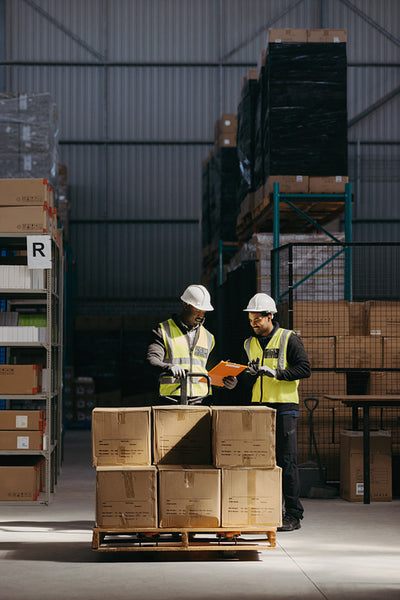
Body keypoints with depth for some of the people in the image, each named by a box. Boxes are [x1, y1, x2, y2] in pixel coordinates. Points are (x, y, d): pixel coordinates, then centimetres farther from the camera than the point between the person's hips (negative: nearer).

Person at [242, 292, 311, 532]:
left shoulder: (289, 339, -2)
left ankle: (294, 515, -3)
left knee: (287, 461, -6)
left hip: (284, 407, -6)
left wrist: (276, 372, -20)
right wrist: (250, 374, -4)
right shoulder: (250, 344, 16)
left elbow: (305, 369, -10)